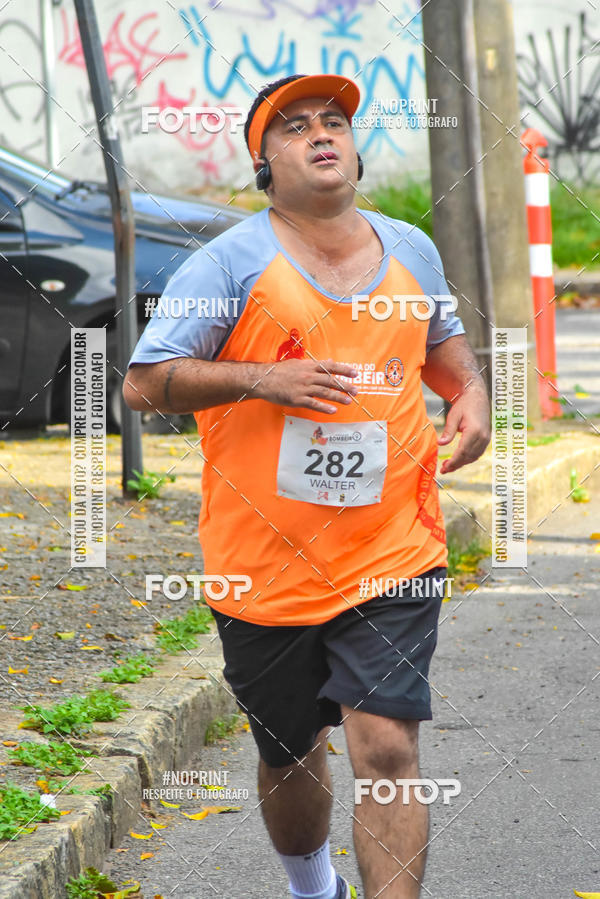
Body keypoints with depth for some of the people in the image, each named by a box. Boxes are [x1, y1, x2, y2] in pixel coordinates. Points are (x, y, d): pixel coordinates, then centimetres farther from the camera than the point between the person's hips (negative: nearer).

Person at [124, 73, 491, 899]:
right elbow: (143, 382, -8)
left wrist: (472, 390, 6)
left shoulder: (411, 250, 10)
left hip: (393, 558, 2)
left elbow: (442, 340, 29)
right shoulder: (232, 262, -6)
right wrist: (262, 380, -20)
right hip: (266, 567, -1)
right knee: (291, 761, 14)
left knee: (388, 748, -14)